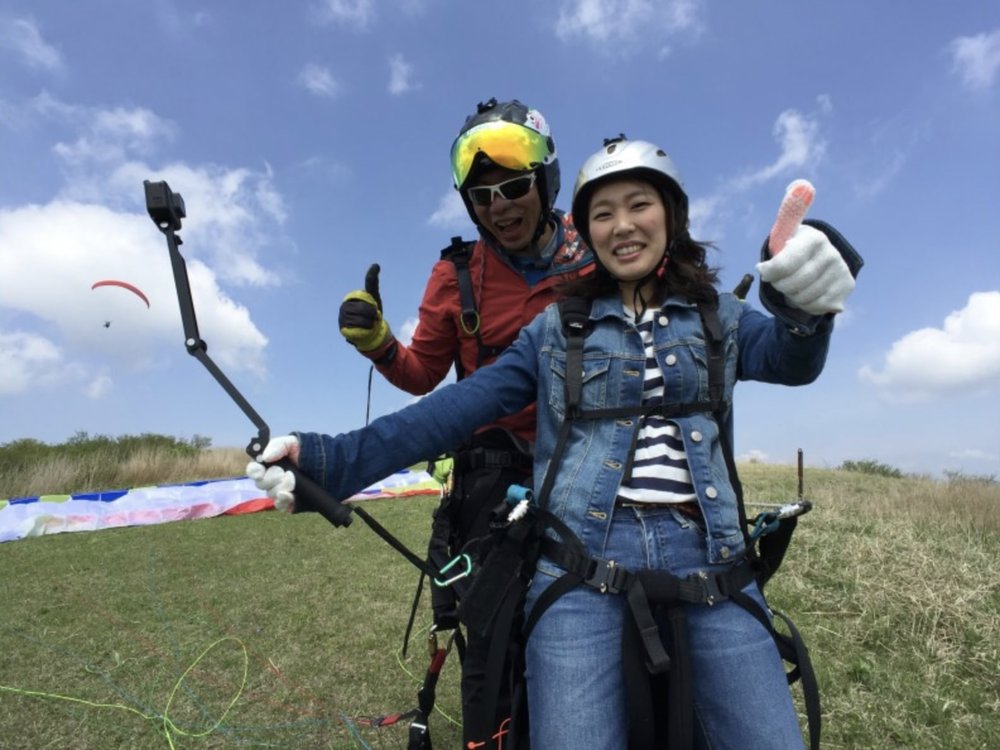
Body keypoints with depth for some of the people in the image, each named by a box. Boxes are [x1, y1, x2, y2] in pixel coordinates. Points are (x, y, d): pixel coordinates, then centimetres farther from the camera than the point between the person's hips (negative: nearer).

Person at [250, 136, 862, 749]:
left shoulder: (720, 318, 12)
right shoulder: (558, 329, 8)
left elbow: (789, 360, -7)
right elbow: (458, 407, 0)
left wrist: (805, 311, -31)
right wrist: (335, 459, -12)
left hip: (712, 573, 2)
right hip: (581, 571, -1)